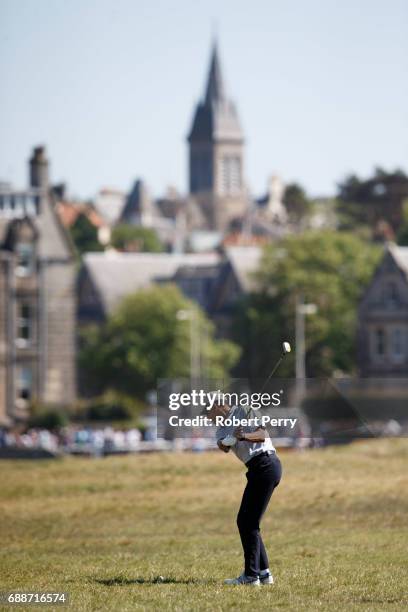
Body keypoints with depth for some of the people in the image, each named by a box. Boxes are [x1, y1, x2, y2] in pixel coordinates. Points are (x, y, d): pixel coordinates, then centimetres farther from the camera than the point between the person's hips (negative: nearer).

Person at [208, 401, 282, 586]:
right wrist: (222, 445, -26)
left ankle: (251, 576, -10)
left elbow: (262, 435, -13)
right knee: (244, 521, 13)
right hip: (256, 470, 9)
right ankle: (263, 573, 19)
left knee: (249, 523, -10)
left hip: (266, 465, -9)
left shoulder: (244, 411, -4)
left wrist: (245, 436, -32)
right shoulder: (221, 430, 18)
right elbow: (223, 445, -3)